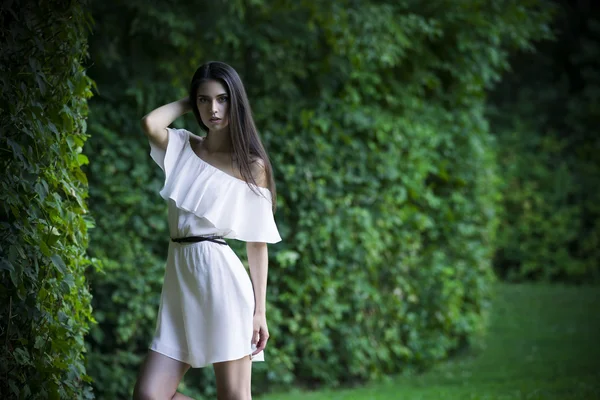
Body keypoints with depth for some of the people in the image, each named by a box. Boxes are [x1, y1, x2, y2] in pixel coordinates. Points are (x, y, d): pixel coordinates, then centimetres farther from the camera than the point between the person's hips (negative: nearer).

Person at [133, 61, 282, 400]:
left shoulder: (252, 166, 2)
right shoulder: (183, 147, 12)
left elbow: (258, 243, -1)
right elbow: (150, 123, -10)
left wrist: (260, 311, -6)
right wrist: (188, 103, 8)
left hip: (221, 277, -5)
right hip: (180, 279, 5)